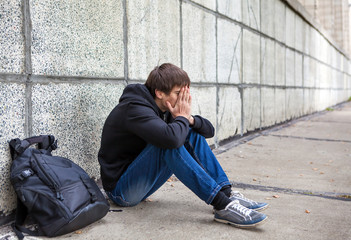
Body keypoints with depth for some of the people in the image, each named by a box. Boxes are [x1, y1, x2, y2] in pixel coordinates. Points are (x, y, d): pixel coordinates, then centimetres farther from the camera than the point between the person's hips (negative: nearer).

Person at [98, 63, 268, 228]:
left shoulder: (165, 109, 3)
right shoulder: (134, 109, -23)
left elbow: (209, 130, 6)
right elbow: (171, 138, -42)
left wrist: (190, 119, -15)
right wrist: (182, 118, -21)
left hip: (142, 183, 8)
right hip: (121, 189, -8)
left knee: (192, 134, -1)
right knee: (169, 144, -31)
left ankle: (228, 194, -10)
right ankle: (222, 205, -30)